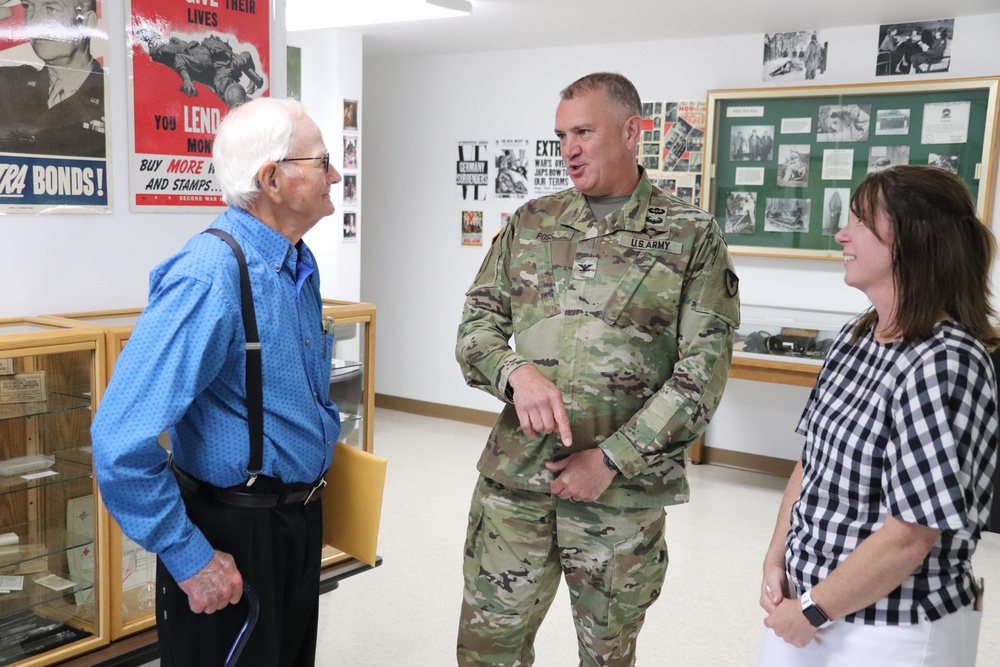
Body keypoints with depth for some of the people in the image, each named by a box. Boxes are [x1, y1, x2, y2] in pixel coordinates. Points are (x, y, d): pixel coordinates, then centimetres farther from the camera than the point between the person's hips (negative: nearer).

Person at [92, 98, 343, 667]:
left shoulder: (300, 264, 4)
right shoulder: (210, 278, -25)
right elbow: (122, 442, -28)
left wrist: (322, 436, 10)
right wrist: (190, 560, -22)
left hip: (300, 520, 8)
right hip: (235, 536, -8)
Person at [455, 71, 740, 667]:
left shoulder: (692, 236, -4)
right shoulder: (531, 223, 7)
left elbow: (704, 370, -8)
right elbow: (476, 325, 6)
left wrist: (611, 460, -13)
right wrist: (517, 372, -17)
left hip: (624, 492, -2)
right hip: (513, 481, 3)